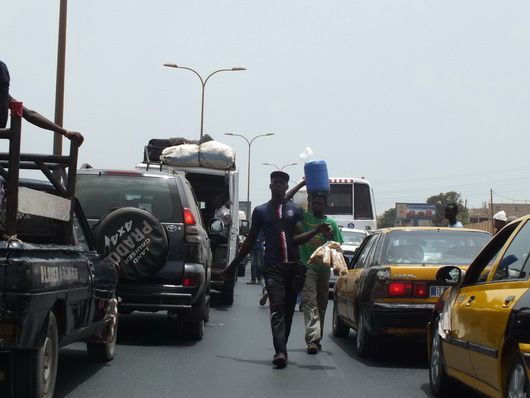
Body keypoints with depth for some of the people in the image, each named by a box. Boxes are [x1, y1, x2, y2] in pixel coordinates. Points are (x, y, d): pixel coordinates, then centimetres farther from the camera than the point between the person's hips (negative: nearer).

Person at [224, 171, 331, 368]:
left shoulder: (295, 211, 13)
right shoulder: (261, 211, 12)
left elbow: (298, 238, 1)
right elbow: (250, 241, 17)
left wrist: (316, 231, -16)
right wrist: (233, 265, 18)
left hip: (293, 266, 2)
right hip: (272, 266, -2)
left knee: (288, 309, 5)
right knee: (277, 307, -16)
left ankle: (281, 350, 16)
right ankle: (280, 352, -26)